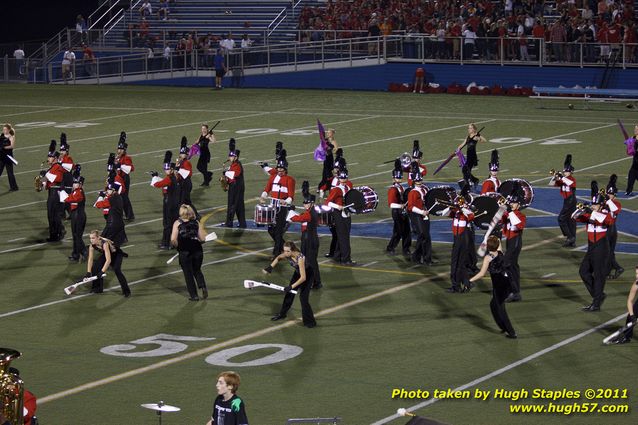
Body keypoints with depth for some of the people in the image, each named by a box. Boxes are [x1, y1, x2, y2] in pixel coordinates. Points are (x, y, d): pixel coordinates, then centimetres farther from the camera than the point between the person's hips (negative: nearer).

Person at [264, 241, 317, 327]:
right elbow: (278, 258, 5)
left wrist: (291, 286, -41)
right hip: (298, 273, 7)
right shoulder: (286, 255, -21)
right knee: (289, 294, 16)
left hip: (307, 275, -7)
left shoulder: (300, 257, -41)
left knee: (303, 297, -15)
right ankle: (282, 314, 35)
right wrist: (270, 267, -7)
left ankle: (310, 321, -4)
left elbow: (303, 278, -41)